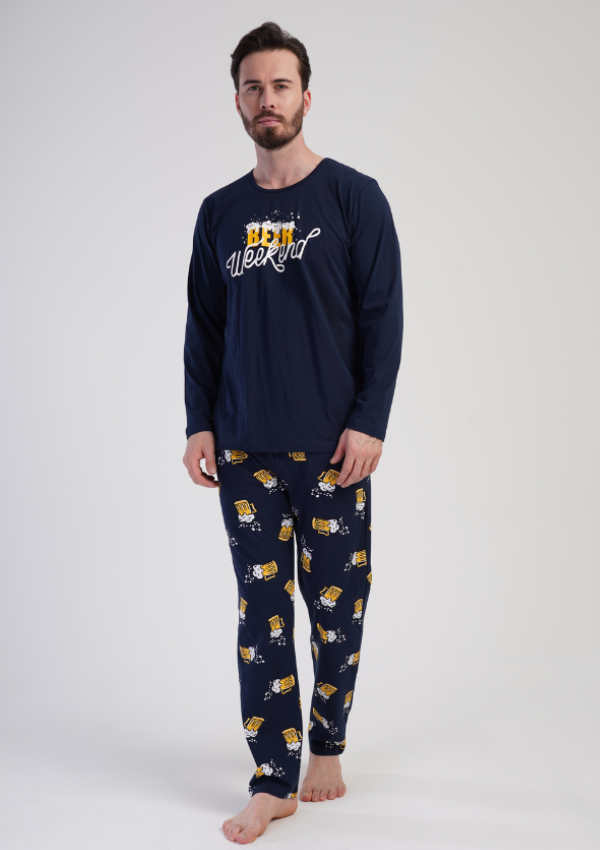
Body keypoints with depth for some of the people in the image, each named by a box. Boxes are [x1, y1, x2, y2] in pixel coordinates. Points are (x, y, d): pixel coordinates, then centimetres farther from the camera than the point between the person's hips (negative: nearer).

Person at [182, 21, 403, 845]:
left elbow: (382, 317, -2)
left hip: (331, 446, -2)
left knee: (336, 604, 6)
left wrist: (368, 422, -11)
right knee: (261, 612, 3)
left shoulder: (354, 197, 1)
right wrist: (200, 424, 4)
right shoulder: (220, 212, 11)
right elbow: (204, 328, 13)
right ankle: (274, 782, 12)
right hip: (245, 446, 3)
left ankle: (326, 747, 28)